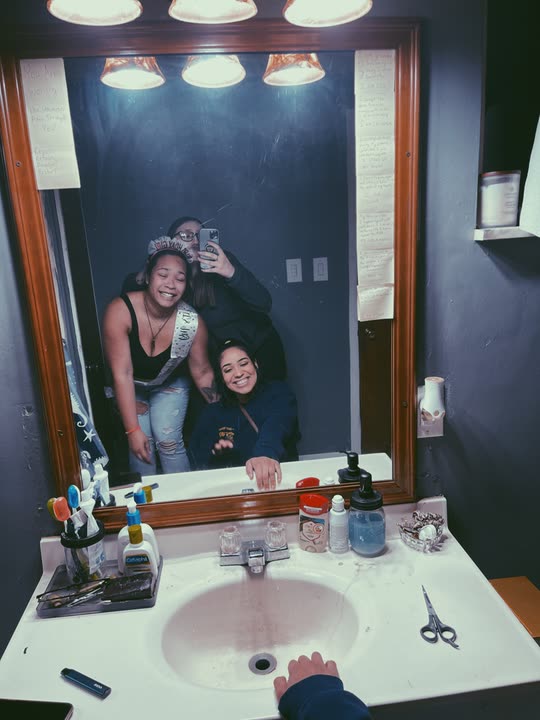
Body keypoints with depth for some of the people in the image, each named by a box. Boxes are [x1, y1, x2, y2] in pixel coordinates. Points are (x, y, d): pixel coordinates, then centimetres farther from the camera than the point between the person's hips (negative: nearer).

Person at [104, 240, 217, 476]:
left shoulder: (193, 323, -28)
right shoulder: (120, 311, -33)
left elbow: (202, 373, -13)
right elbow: (122, 375, -30)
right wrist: (133, 430, -29)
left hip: (170, 384, 1)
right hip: (130, 388, 0)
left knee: (168, 440, -10)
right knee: (142, 444, -8)